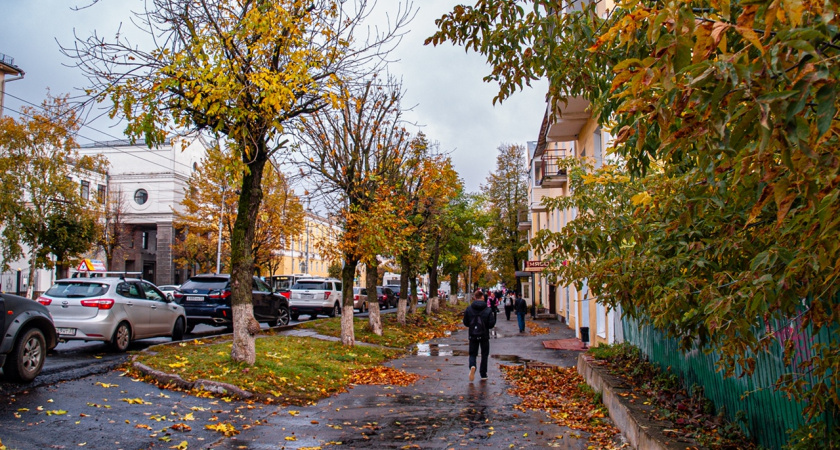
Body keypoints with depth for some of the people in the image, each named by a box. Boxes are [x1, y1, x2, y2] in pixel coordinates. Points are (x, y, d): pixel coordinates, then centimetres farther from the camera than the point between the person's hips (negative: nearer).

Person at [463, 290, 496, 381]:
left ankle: (472, 366, -19)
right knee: (484, 354, 15)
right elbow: (491, 324, -10)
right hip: (484, 336, -1)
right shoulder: (487, 310, -10)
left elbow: (465, 323, -1)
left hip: (473, 336, 1)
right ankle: (483, 374, 18)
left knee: (473, 353, 11)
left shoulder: (469, 309, -7)